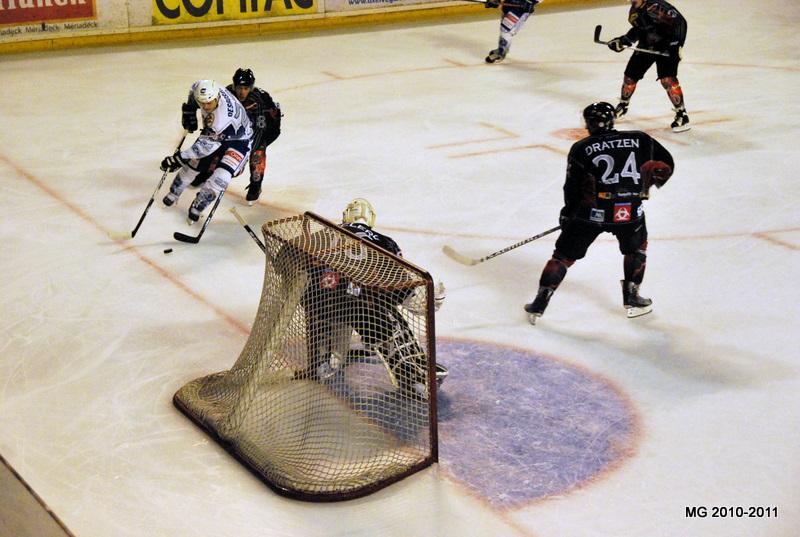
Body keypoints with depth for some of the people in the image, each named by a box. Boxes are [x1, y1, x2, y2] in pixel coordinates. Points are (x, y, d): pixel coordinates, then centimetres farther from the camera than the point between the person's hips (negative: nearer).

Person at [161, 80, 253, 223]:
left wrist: (178, 158, -34)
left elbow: (206, 146, -38)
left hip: (238, 140, -7)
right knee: (192, 164, 5)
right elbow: (194, 90, 4)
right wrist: (189, 111, 2)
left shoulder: (223, 118, -43)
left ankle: (197, 207, -3)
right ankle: (174, 192, 30)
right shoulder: (201, 89, -23)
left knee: (221, 176, -23)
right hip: (214, 134, 7)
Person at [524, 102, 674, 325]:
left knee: (564, 255, 13)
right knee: (636, 248, 29)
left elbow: (572, 188, 2)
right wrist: (648, 185, 30)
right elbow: (665, 164, 13)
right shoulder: (639, 140, 7)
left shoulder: (581, 149, 2)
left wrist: (567, 214, 17)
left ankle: (539, 304, 10)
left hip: (591, 211, -1)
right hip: (630, 210, 1)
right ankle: (632, 299, 28)